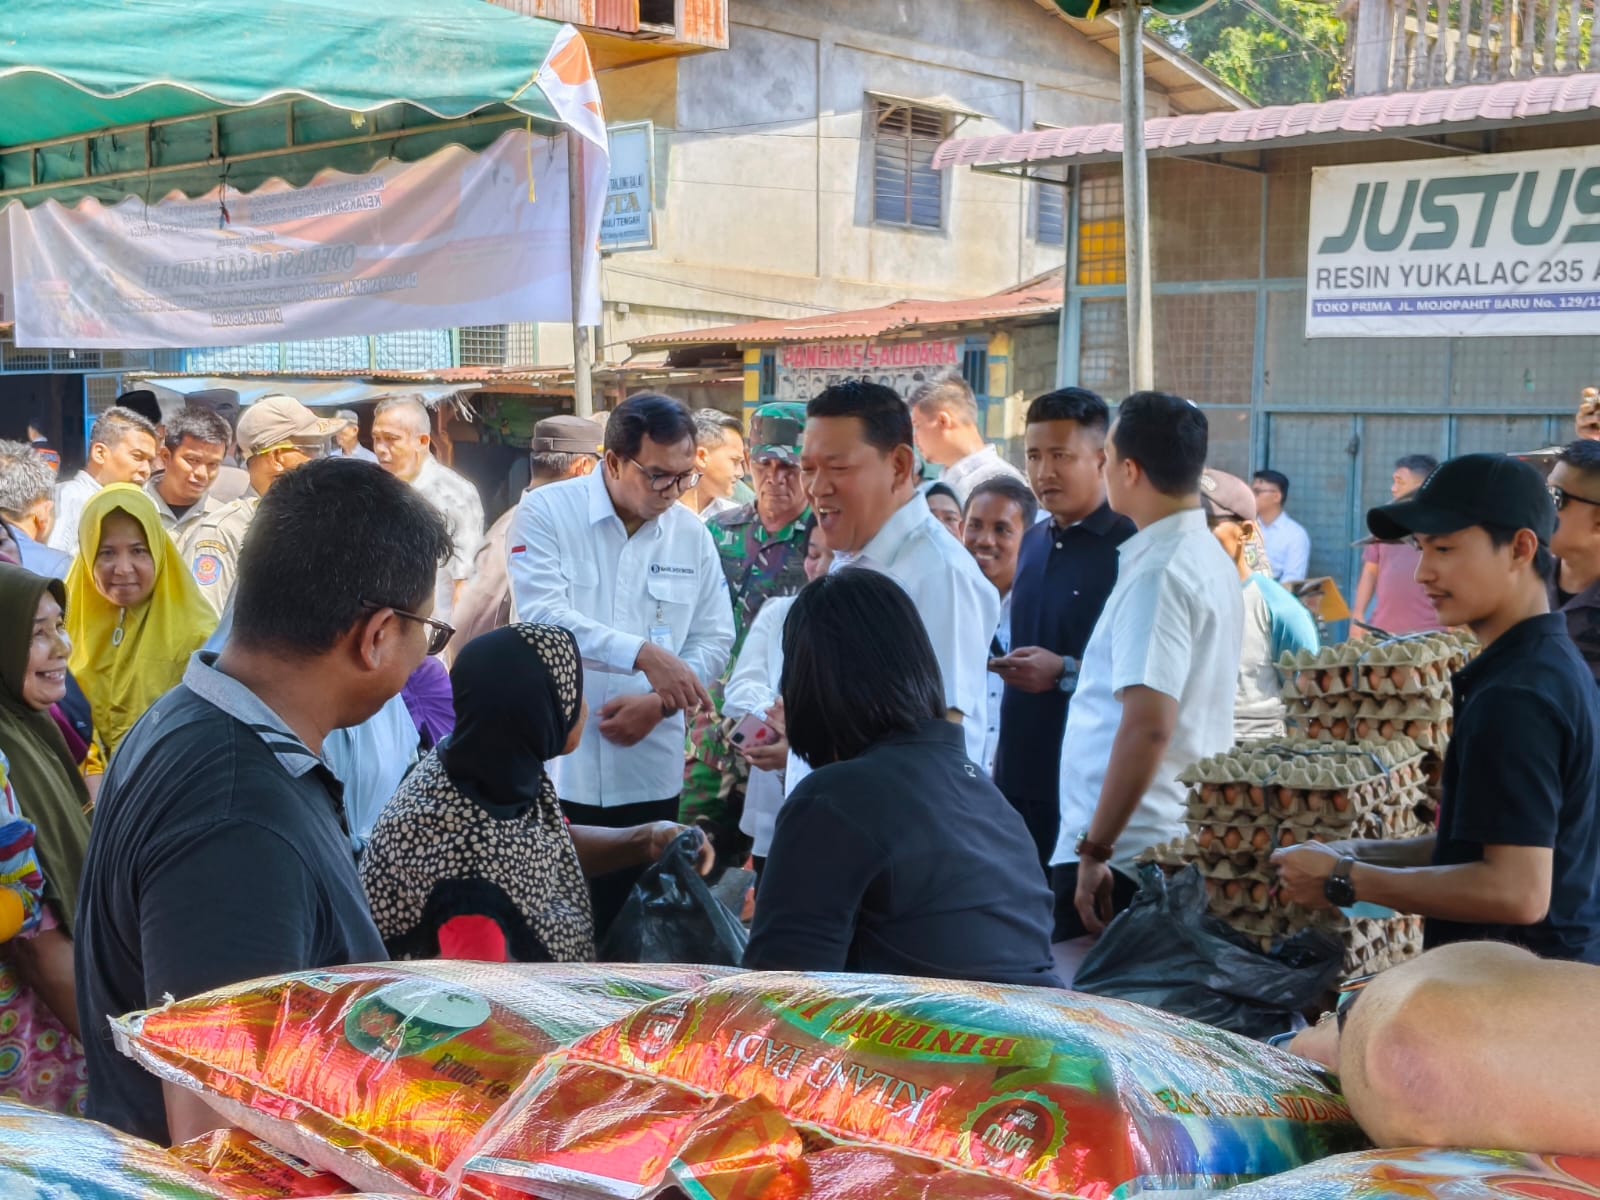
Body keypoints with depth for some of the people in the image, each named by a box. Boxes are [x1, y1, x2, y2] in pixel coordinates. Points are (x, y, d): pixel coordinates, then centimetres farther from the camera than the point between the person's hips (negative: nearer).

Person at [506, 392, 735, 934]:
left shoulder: (691, 534, 6)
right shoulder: (545, 513, -5)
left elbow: (714, 640, 8)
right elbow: (540, 615, -18)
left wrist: (658, 703, -10)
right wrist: (642, 653, -29)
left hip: (651, 775, 3)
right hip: (557, 769, -3)